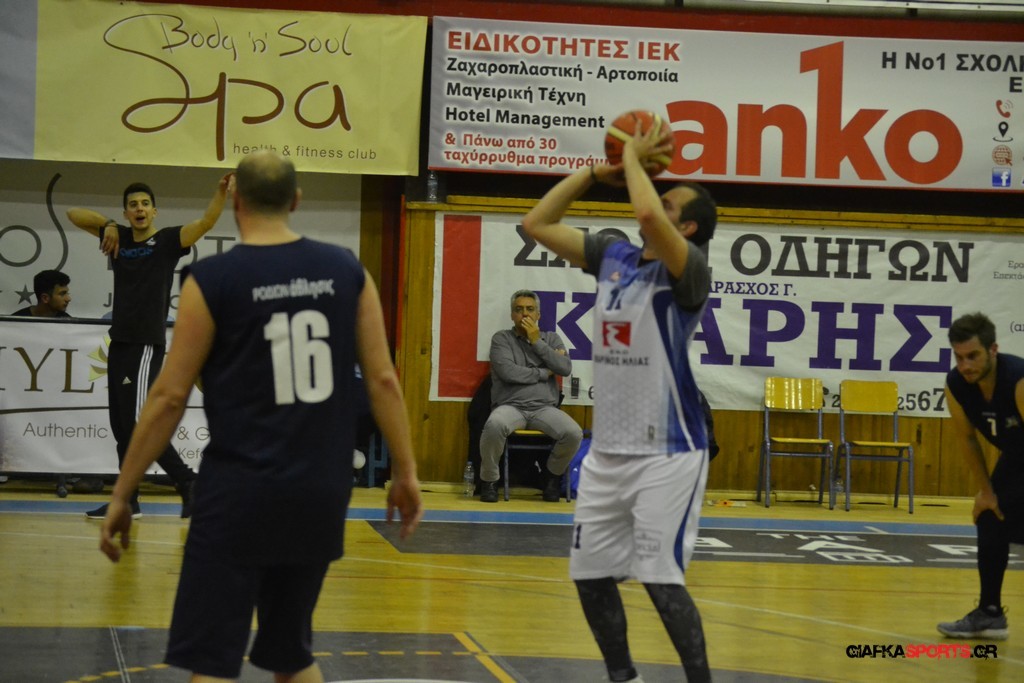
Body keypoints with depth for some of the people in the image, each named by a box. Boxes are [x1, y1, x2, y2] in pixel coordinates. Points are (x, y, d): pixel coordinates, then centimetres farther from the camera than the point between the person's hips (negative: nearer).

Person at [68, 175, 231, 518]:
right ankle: (127, 501, 14)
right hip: (119, 342, 7)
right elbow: (74, 214, 20)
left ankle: (187, 481, -6)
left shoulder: (168, 240, -4)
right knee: (122, 426, 9)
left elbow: (206, 222, -20)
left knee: (138, 422, -14)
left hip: (147, 345, -7)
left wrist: (221, 193, -37)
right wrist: (108, 225, 5)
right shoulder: (119, 238, 12)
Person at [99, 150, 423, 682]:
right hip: (322, 492, 4)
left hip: (240, 491, -4)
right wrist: (405, 472, 12)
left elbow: (169, 397, -6)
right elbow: (382, 380, 2)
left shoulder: (211, 280, -7)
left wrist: (121, 494, 0)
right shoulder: (347, 271, 3)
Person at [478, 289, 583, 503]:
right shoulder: (501, 338, 8)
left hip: (544, 408, 3)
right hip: (511, 406, -3)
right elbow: (507, 371, -8)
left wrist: (537, 342, -1)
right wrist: (544, 373, 0)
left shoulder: (551, 339, 17)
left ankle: (552, 475, 4)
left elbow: (565, 368, 0)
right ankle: (489, 480, -13)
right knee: (494, 425, -39)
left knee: (574, 434, -28)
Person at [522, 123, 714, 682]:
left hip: (666, 453, -7)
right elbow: (537, 224, 12)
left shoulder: (689, 268, -12)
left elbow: (646, 216, -31)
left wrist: (634, 158, -14)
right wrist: (597, 171, 6)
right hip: (607, 449, 7)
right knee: (590, 574, 10)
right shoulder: (614, 256, 9)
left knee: (660, 579, -13)